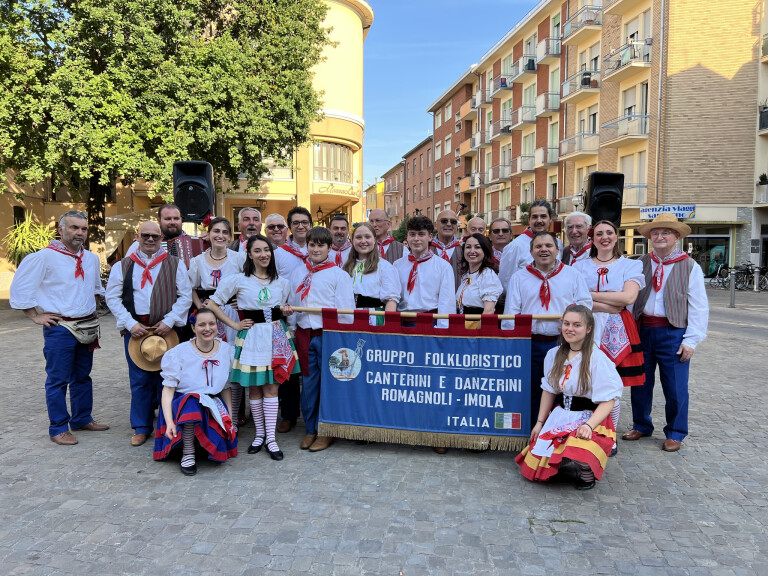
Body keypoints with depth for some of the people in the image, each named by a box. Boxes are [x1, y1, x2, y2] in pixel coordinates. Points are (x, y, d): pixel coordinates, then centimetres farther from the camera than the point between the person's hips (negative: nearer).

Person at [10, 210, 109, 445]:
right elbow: (19, 288, -8)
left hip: (87, 326, 6)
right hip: (59, 328, -6)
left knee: (82, 377, 16)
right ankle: (58, 428, 12)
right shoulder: (44, 257, -12)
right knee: (58, 380, 1)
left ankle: (82, 419, 29)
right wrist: (36, 316, -9)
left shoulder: (91, 258, 8)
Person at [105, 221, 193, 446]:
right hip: (135, 329, 1)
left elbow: (185, 296, 1)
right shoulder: (122, 266, 9)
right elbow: (112, 297, 5)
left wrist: (169, 321, -10)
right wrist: (130, 323, -7)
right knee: (139, 380, 7)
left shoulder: (175, 264, 6)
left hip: (166, 330, -1)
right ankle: (141, 428, 19)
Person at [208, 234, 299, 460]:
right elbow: (213, 304, 0)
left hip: (277, 337, 2)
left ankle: (271, 438, 8)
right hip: (251, 337, -2)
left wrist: (287, 312, -1)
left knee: (271, 388, 2)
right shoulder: (238, 280, -2)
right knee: (254, 388, 6)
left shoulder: (281, 282, 9)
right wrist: (234, 325, -5)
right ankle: (259, 434, 22)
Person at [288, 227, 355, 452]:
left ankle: (326, 432, 16)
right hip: (305, 335, 4)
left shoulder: (338, 274, -3)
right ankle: (310, 430, 24)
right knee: (308, 383, 11)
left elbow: (345, 310, -7)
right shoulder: (298, 274, 12)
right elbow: (292, 305, 18)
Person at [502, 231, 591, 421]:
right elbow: (511, 313, 6)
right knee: (530, 393, 8)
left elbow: (586, 302, 8)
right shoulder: (519, 278, 11)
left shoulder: (573, 275, 10)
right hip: (530, 344, 1)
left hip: (563, 344, -1)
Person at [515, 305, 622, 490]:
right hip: (560, 417, 5)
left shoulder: (597, 359, -14)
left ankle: (587, 472, 1)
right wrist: (540, 423, 11)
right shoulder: (554, 355, 4)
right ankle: (564, 461, 28)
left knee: (578, 449, -36)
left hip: (589, 418, -5)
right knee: (534, 467, -4)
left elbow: (608, 400, -15)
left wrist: (589, 425, -28)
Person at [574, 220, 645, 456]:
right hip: (588, 329, 1)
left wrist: (590, 295, -8)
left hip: (617, 331, 0)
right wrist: (609, 305, -12)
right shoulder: (581, 266, 10)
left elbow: (629, 297, -9)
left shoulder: (629, 265, 9)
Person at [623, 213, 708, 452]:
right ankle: (641, 426, 30)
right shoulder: (640, 264, 7)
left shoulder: (690, 267, -1)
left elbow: (699, 307, -3)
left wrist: (691, 340, -9)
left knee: (675, 386, 3)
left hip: (672, 332, -3)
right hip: (642, 330, 3)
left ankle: (675, 433, 22)